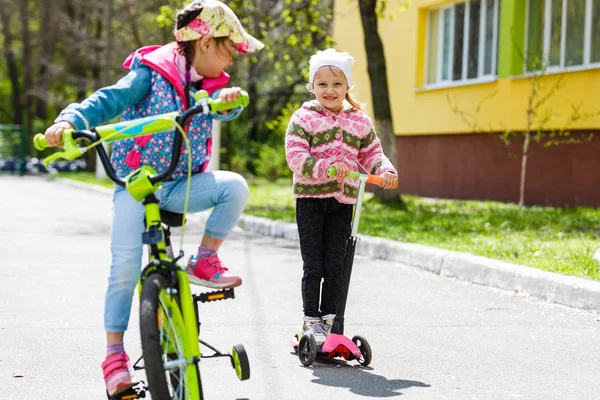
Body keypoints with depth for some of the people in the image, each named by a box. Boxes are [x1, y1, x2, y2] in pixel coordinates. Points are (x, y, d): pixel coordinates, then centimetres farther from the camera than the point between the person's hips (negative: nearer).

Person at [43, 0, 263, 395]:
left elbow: (221, 107, -12)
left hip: (183, 184, 4)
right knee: (126, 266, -16)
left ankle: (205, 261, -5)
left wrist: (229, 98, -37)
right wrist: (72, 119, -33)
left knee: (234, 186, -24)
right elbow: (110, 99, -15)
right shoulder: (151, 73, -7)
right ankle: (115, 353, -3)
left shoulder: (209, 84, 8)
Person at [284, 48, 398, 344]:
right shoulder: (304, 118, -4)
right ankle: (311, 320, 12)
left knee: (335, 267, 5)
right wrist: (326, 168, -25)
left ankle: (329, 317, 19)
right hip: (310, 199, -3)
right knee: (313, 266, 1)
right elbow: (295, 156, -12)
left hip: (343, 200, 3)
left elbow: (371, 153, 15)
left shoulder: (360, 120, 8)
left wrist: (385, 170, -6)